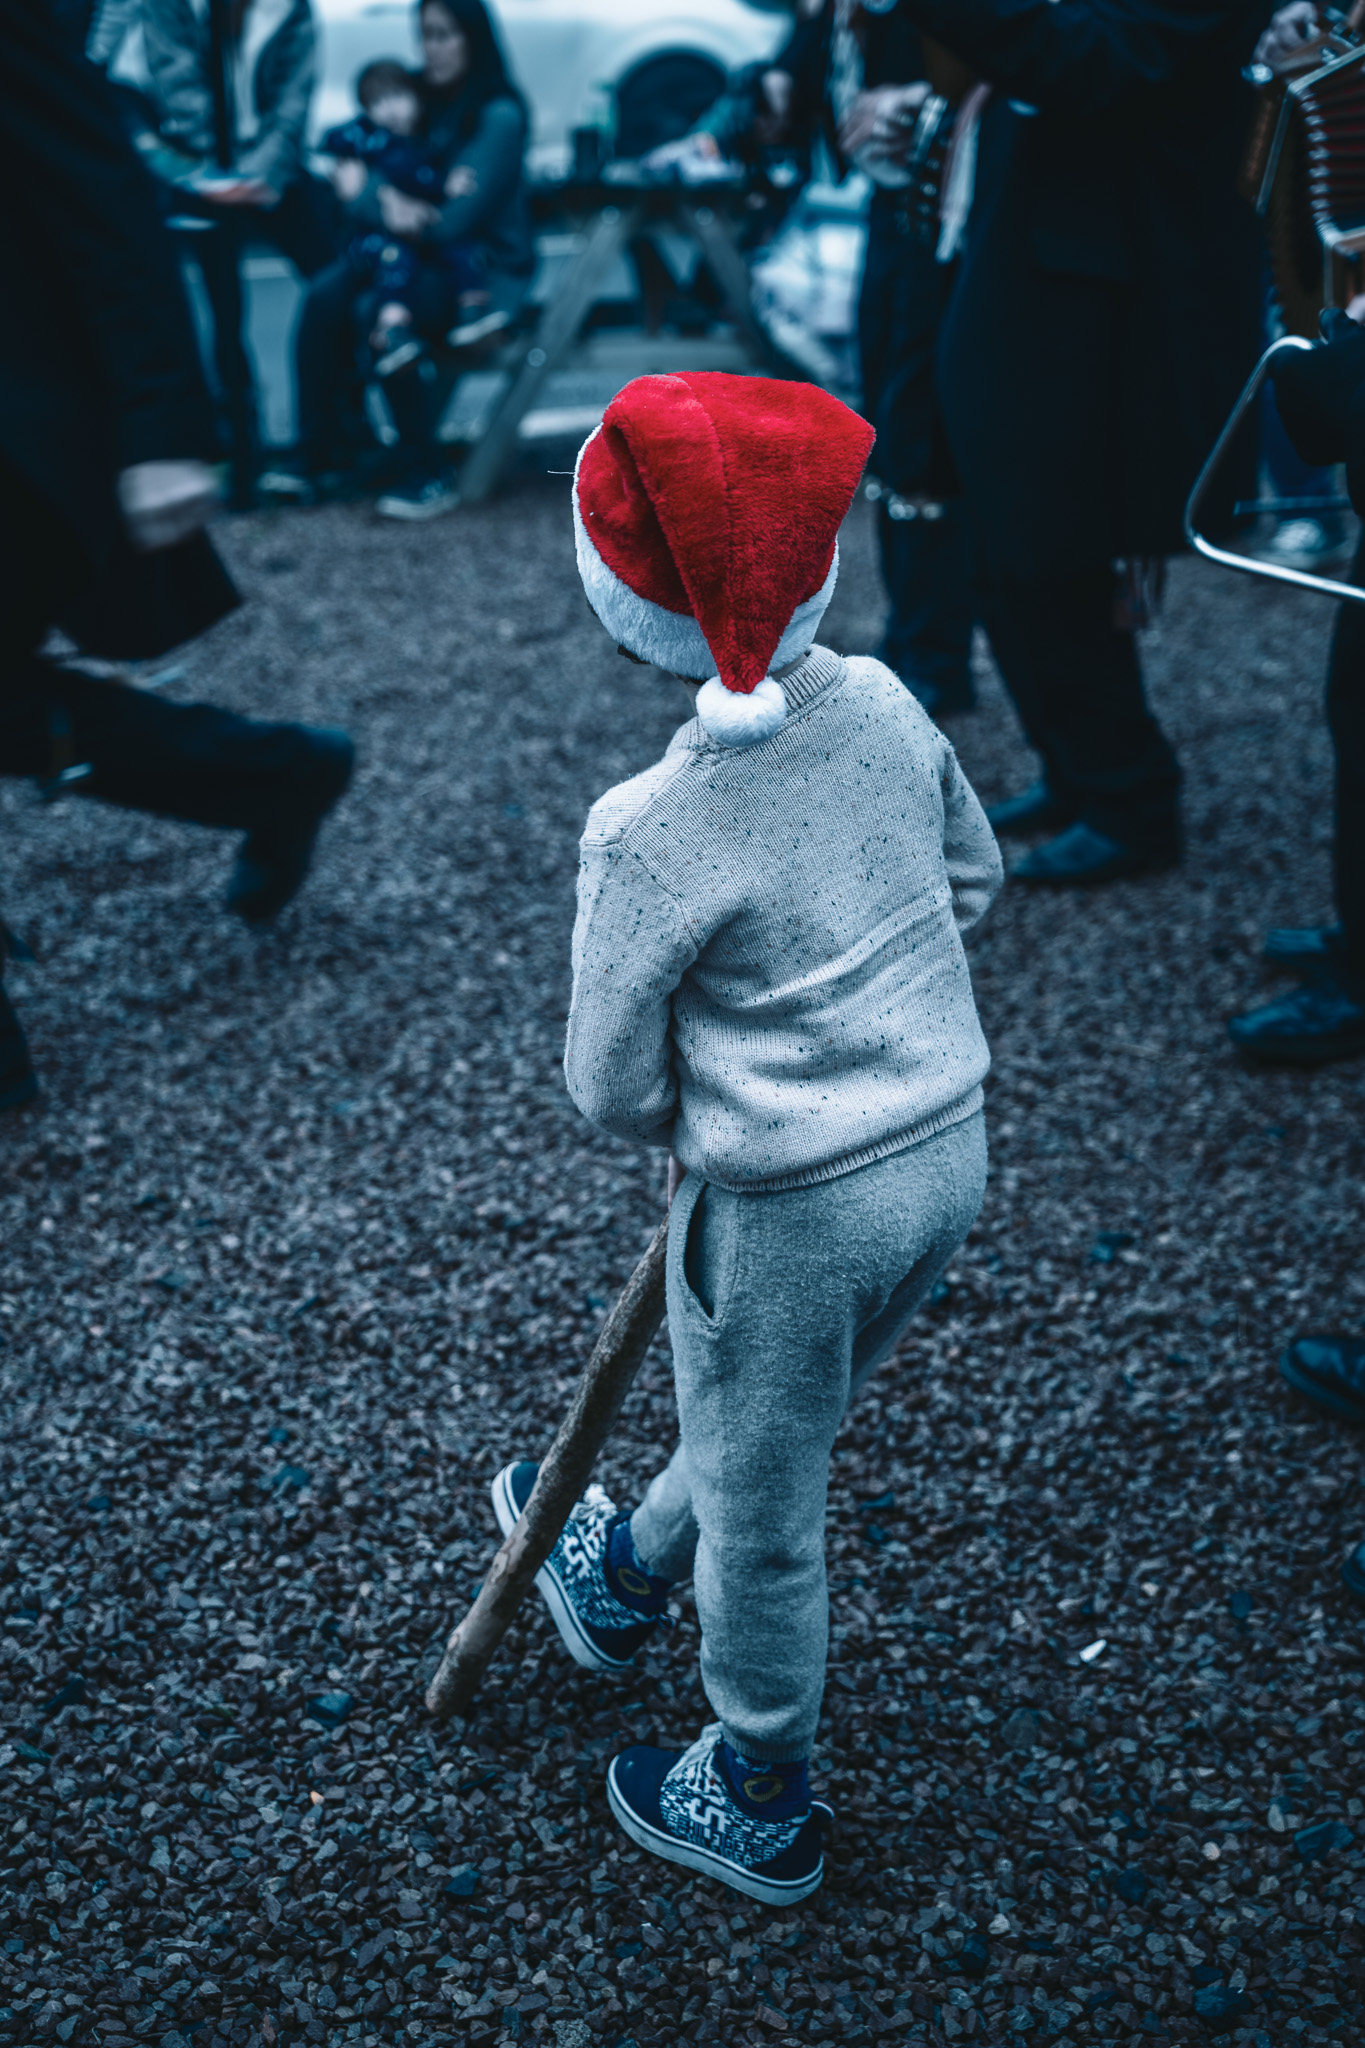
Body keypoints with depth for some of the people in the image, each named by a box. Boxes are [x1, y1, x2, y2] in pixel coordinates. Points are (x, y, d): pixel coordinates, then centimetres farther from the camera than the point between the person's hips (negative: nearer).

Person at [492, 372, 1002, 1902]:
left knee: (761, 1506, 16)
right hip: (950, 1147, 7)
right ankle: (625, 1576, 57)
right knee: (761, 1428, 29)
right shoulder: (885, 706, -7)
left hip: (794, 1209, -7)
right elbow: (972, 879, 10)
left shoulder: (649, 834, -25)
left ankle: (760, 1806, 39)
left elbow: (610, 1088, -13)